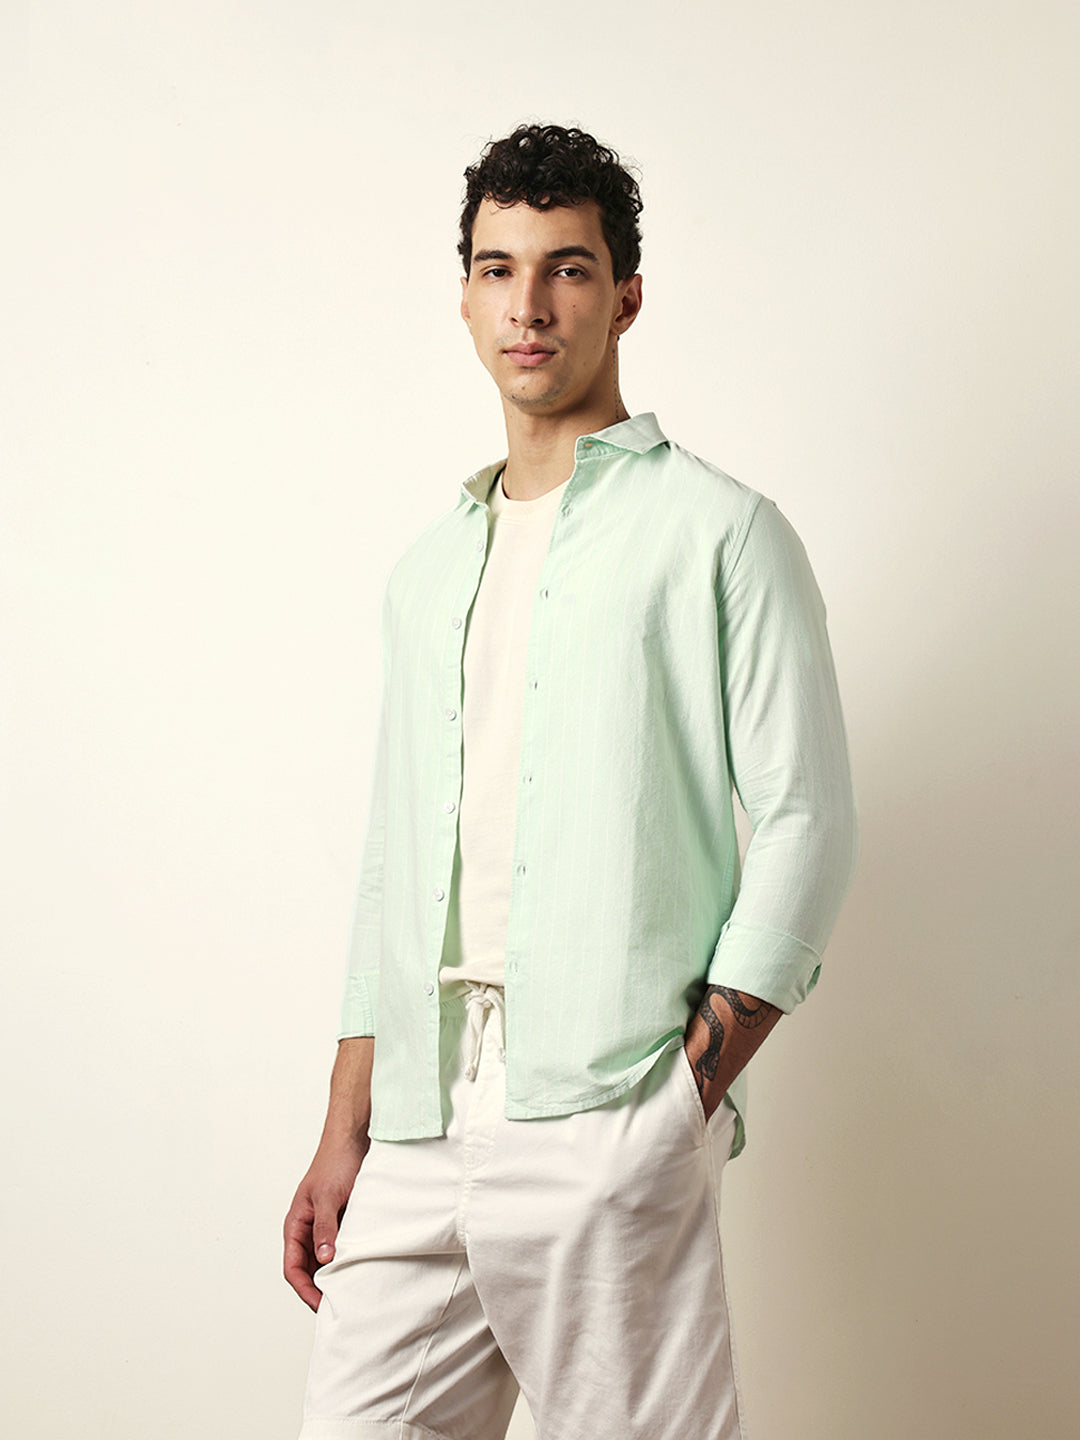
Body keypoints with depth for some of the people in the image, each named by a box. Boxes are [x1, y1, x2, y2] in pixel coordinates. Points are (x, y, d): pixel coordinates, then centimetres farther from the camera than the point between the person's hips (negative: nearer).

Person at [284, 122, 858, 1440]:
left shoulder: (715, 529, 2)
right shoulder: (430, 572, 19)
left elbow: (806, 823, -3)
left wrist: (694, 1091, -11)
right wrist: (345, 1135, 13)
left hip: (605, 1122, -5)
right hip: (420, 1133, 5)